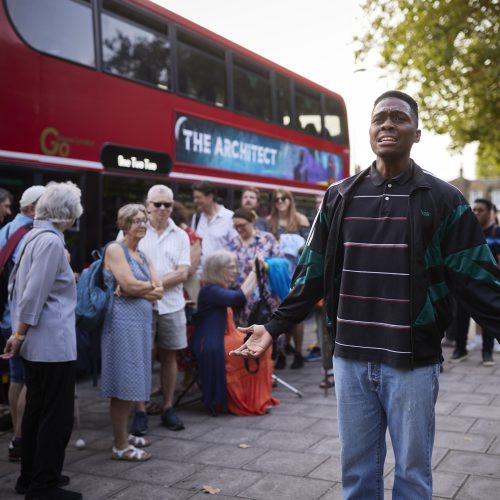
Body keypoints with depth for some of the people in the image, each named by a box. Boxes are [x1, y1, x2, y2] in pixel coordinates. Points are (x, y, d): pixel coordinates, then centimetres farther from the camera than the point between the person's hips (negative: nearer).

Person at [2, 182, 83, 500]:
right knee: (57, 415, 0)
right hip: (53, 343, -10)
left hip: (39, 343, 10)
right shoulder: (51, 241, -17)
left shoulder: (35, 236, 11)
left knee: (37, 410, 17)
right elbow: (34, 294, -21)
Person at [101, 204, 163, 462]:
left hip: (141, 320, 8)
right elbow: (130, 284, -18)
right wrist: (150, 286, 0)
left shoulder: (143, 256, 18)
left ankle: (124, 434, 26)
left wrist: (138, 289, -9)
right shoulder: (115, 249, -6)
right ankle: (120, 446, 3)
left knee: (131, 381, 14)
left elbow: (159, 291, 8)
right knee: (123, 382, -4)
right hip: (122, 320, -8)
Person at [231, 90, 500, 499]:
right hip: (351, 360, 3)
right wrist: (275, 327, 6)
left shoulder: (443, 200, -2)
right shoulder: (340, 196, 5)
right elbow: (313, 273, 9)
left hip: (412, 363, -2)